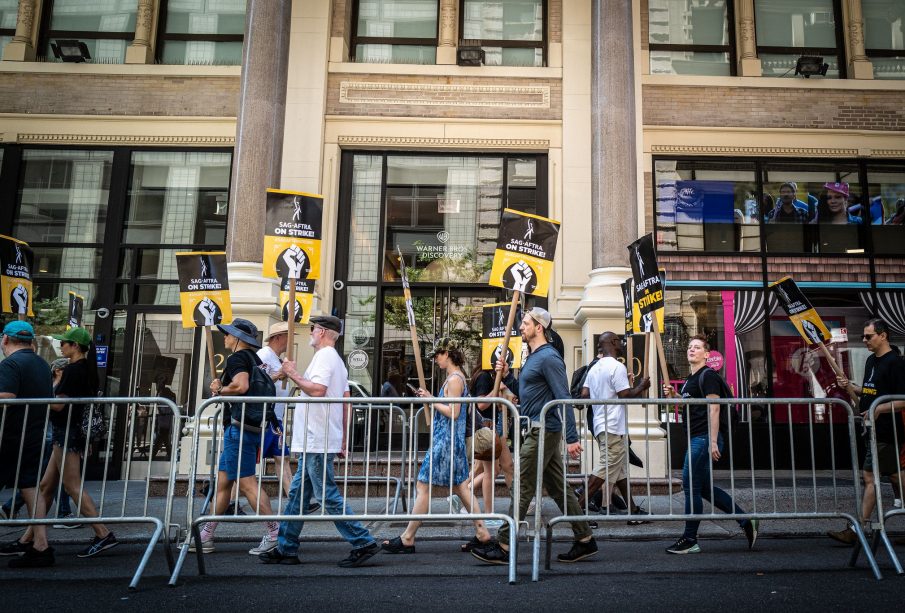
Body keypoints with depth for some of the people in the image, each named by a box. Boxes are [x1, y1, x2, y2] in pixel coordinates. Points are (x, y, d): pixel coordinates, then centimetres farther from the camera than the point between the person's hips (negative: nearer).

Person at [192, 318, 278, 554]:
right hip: (251, 427, 10)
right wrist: (221, 388, 16)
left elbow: (241, 385, -27)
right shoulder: (255, 359, 19)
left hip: (238, 428, -10)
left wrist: (219, 390, -9)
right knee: (223, 482, 14)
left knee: (246, 483, -9)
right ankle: (206, 537, 22)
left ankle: (274, 533, -9)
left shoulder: (236, 358, -10)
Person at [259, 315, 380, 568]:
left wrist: (293, 374, -13)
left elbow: (317, 390, -26)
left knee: (328, 495, -7)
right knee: (297, 493, 13)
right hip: (315, 442, 10)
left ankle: (363, 543, -3)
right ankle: (286, 549, 20)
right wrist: (343, 440, 21)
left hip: (317, 441, -10)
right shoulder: (337, 360, 21)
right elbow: (345, 403, 20)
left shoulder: (324, 356, -10)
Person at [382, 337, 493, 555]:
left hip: (446, 440, -10)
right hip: (452, 440, 10)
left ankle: (407, 539, 3)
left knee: (423, 486, -4)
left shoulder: (454, 379, -14)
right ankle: (482, 533, 16)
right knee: (461, 486, 12)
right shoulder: (456, 377, 16)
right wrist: (430, 398, 8)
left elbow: (453, 412, -20)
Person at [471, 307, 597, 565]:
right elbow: (523, 393, 24)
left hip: (542, 431, -10)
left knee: (523, 488, -5)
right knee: (559, 488, 12)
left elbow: (564, 399, -19)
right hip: (540, 431, 10)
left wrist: (572, 438, -23)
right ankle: (584, 540, 20)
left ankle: (503, 548, 1)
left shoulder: (549, 357, -14)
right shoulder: (533, 358, 17)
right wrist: (506, 376, 8)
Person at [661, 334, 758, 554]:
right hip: (696, 438, 10)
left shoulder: (708, 375, -9)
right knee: (704, 487, 12)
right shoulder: (690, 379, 20)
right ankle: (746, 521, 22)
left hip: (705, 437, -10)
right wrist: (673, 396, 9)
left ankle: (690, 540, 2)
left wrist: (713, 442, -22)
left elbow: (714, 408, -16)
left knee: (690, 485, -7)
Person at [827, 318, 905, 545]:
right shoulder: (871, 361, 14)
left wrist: (879, 409, -27)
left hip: (886, 431, -9)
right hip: (874, 429, 9)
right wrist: (850, 386, 5)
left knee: (869, 476, -7)